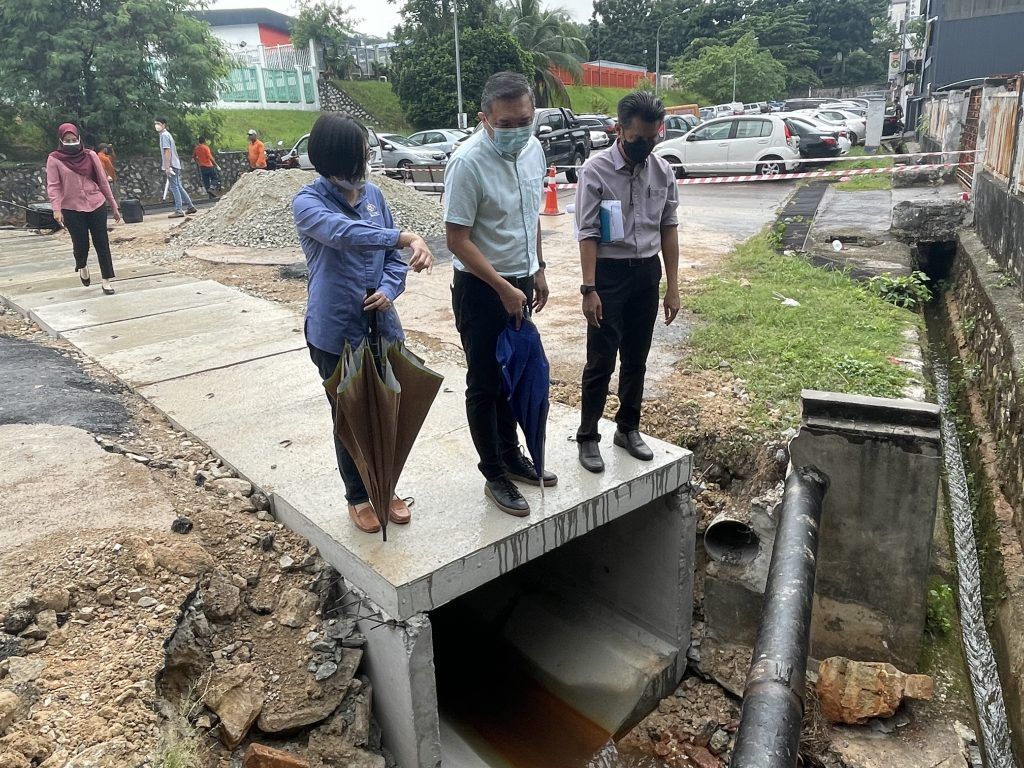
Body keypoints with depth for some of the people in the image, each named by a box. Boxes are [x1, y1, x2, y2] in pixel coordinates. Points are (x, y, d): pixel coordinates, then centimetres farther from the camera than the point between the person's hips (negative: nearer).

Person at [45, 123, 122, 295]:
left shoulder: (90, 156, 5)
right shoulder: (54, 159, 0)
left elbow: (103, 181, 8)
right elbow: (53, 186, -5)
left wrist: (114, 206, 9)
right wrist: (56, 208, -19)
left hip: (97, 205, 1)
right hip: (72, 209, -1)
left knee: (102, 243, -1)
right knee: (81, 244, 4)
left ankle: (106, 280, 5)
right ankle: (82, 266, 36)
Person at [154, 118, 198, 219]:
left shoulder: (164, 135, -10)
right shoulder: (166, 134, 19)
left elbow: (167, 151, -18)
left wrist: (167, 167, -22)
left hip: (171, 165, -10)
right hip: (175, 165, 10)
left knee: (174, 187, -9)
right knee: (178, 187, 13)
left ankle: (179, 210, -11)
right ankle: (191, 207, 16)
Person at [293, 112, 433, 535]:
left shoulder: (373, 194, 5)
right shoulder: (308, 203, -11)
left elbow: (392, 256, 7)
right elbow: (345, 234, -32)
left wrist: (389, 290, -12)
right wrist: (408, 237, -39)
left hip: (382, 326, 5)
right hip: (336, 333, -4)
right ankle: (358, 497, 32)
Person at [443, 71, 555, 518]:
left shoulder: (533, 149, 1)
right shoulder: (468, 163, -21)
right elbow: (457, 239, -20)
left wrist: (537, 271, 16)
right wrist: (504, 289, -21)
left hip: (519, 283, 7)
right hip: (481, 289, -7)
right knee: (484, 383, 4)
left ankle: (511, 456, 34)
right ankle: (494, 476, 17)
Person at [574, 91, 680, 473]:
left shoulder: (662, 171, 2)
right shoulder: (595, 170, -11)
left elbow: (669, 228, 6)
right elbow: (588, 234, -13)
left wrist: (672, 285, 4)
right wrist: (589, 289, -17)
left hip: (647, 273, 5)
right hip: (609, 272, -4)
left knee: (636, 359, 14)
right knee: (600, 361, 0)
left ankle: (629, 428, 30)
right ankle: (587, 437, 15)